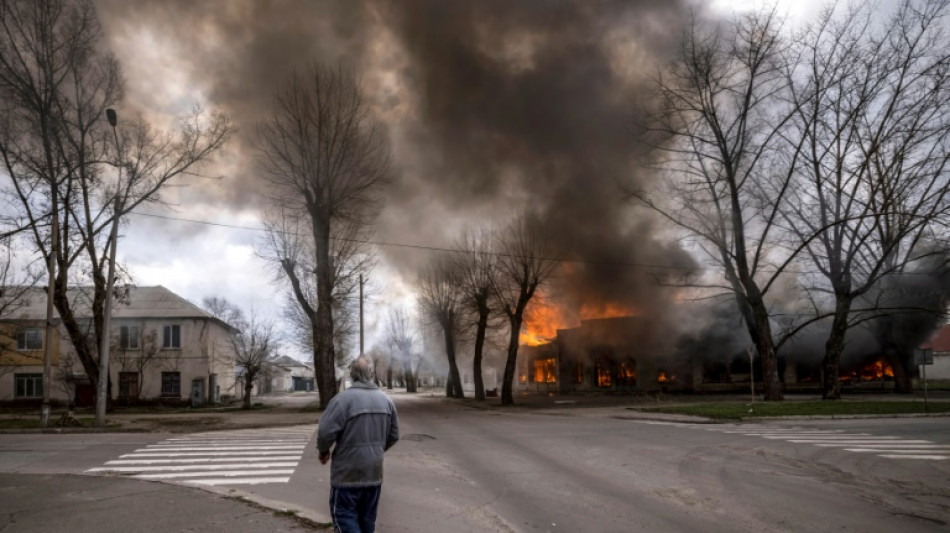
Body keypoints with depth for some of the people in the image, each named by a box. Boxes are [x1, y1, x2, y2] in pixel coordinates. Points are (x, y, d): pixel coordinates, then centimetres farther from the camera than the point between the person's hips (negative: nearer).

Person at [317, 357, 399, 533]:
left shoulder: (343, 398, -16)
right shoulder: (386, 399, 4)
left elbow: (325, 432, -20)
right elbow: (394, 435, 10)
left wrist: (323, 451, 0)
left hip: (348, 472, -6)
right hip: (374, 471, 6)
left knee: (343, 514, 5)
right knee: (367, 517, 17)